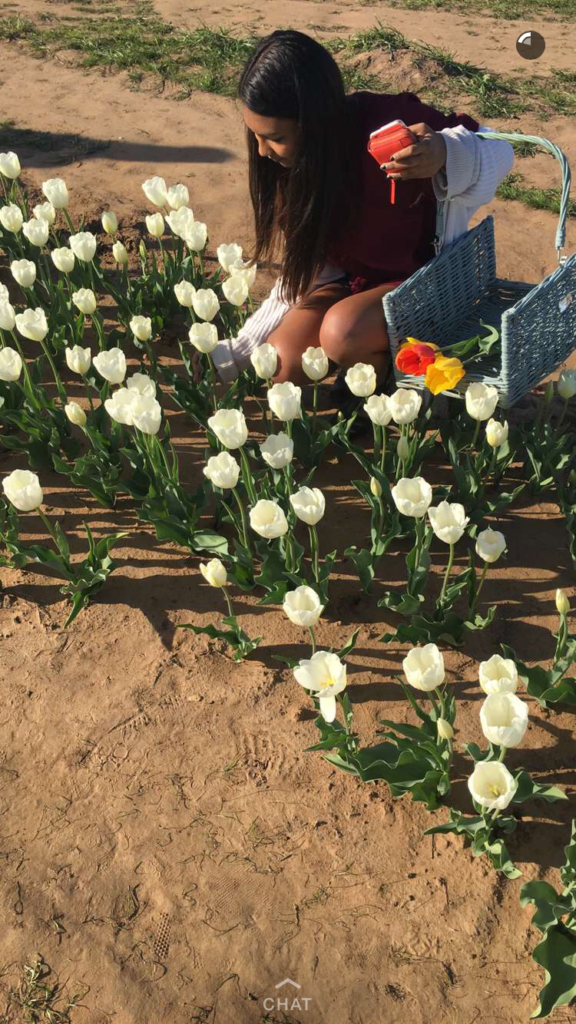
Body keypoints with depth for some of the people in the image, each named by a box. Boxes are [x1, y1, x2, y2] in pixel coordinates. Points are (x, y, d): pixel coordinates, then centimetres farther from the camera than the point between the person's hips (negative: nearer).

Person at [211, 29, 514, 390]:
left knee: (342, 332, -34)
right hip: (350, 277, 5)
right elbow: (305, 265, -1)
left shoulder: (390, 122, -26)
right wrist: (238, 354, -3)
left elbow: (497, 149, -17)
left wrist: (445, 154, -43)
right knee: (281, 367, -17)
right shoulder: (297, 156, -8)